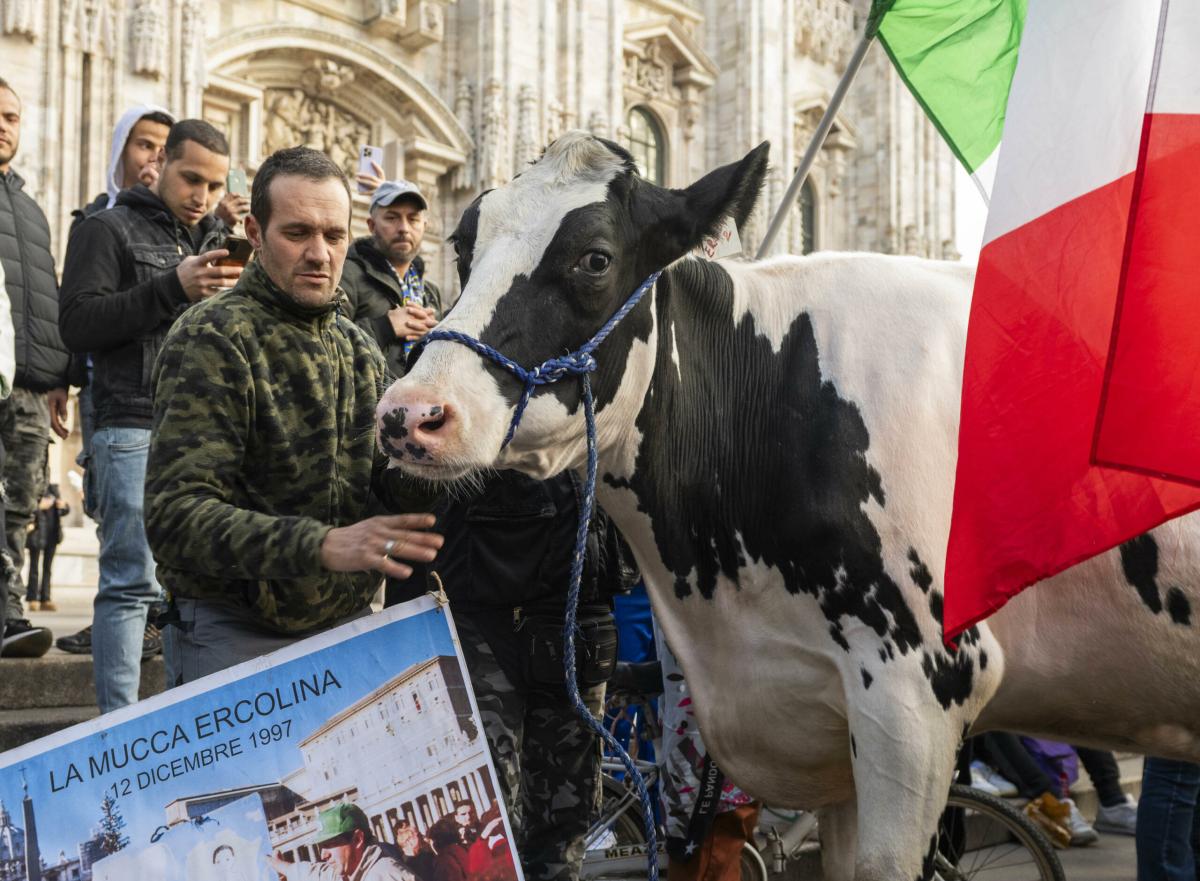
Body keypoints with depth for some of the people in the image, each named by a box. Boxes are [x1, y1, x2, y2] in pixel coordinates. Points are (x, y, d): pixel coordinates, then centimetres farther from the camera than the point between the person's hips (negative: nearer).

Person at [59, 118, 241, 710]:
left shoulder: (216, 240, 22)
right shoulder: (110, 229, 3)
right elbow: (76, 323, -8)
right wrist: (172, 289, -15)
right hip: (135, 432, -6)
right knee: (132, 582, -7)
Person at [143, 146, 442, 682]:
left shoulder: (358, 349, 11)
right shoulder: (211, 341, -13)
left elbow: (377, 481, 12)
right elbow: (174, 516, -23)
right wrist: (322, 546, -36)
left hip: (350, 622, 6)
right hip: (239, 638, -6)